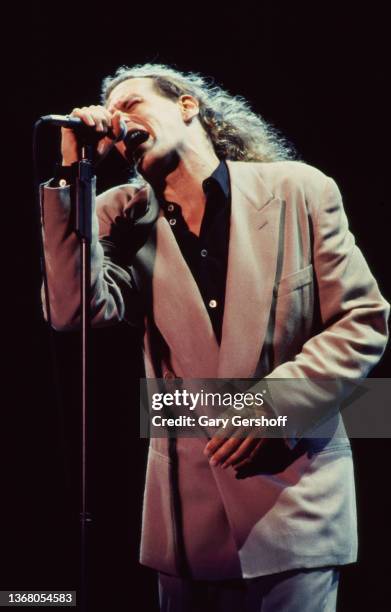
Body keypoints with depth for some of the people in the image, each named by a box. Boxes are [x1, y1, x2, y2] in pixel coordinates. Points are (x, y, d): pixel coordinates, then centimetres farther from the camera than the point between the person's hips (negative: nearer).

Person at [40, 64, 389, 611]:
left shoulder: (300, 191, -2)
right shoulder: (128, 216, 5)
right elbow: (76, 309, -12)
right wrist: (72, 174, -12)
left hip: (294, 496, -2)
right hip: (188, 508, 3)